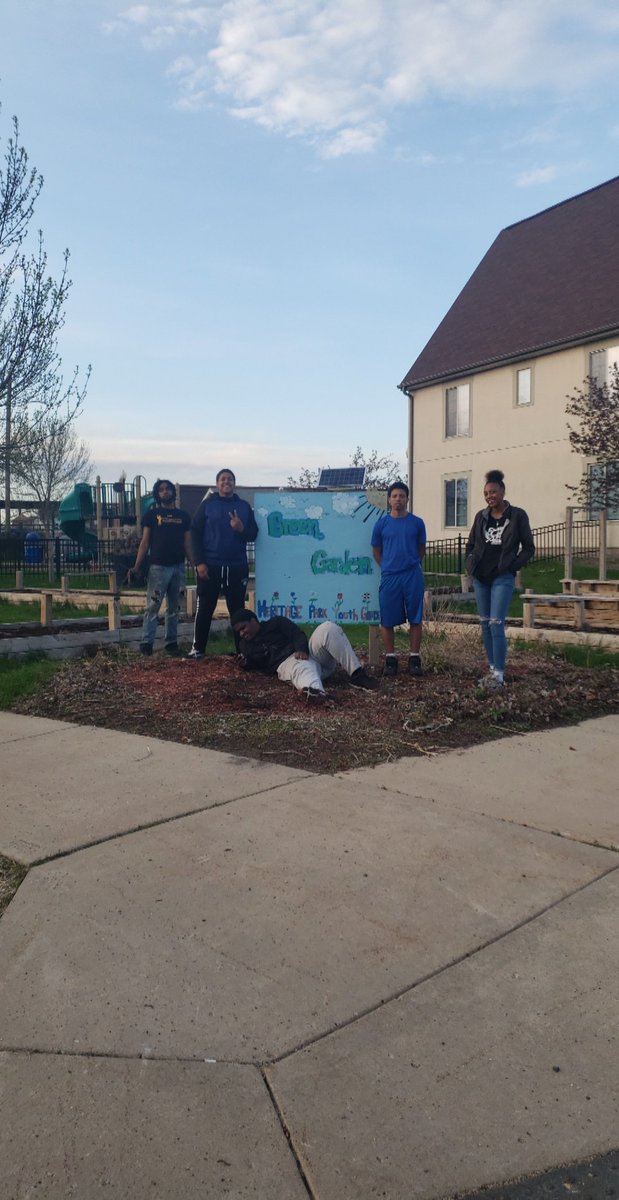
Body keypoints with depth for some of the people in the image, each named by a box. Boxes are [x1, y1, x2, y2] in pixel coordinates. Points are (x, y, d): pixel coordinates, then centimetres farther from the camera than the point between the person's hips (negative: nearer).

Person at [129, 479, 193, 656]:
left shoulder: (183, 515, 11)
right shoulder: (151, 514, 4)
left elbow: (187, 543, 11)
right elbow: (145, 542, 1)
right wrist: (136, 567, -8)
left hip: (178, 567, 3)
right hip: (158, 567, -3)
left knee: (174, 608, 7)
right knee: (153, 607, -6)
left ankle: (171, 642, 13)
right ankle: (146, 642, -4)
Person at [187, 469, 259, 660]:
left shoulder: (244, 506, 10)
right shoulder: (207, 505, 3)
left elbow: (253, 535, 8)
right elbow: (195, 534, -1)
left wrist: (241, 529, -15)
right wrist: (199, 562, -9)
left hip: (237, 566, 2)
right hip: (210, 566, -2)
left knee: (237, 609, 7)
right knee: (205, 608, 3)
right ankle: (198, 648, 12)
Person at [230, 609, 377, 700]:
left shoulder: (275, 623, 20)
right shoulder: (245, 645, 28)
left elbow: (297, 633, 6)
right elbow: (255, 666, 25)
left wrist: (302, 649, -15)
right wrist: (245, 663, 1)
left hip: (304, 653, 2)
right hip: (287, 663, -2)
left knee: (328, 628, -27)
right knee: (303, 669, -42)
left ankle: (356, 675, -33)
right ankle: (315, 690, -81)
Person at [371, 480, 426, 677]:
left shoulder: (417, 523, 3)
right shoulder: (382, 524, 3)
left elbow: (421, 549, 13)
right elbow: (377, 551, 11)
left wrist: (412, 565, 7)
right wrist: (387, 567, 4)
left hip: (413, 576, 0)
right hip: (389, 577, 0)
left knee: (415, 619, 3)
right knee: (388, 620, 3)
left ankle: (415, 658, 13)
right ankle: (390, 658, 16)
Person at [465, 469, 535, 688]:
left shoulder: (517, 515, -4)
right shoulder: (481, 516, 7)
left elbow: (529, 548, 0)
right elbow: (470, 545, 17)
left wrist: (512, 567, -8)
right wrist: (471, 566, 5)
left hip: (502, 578, -5)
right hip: (480, 578, 5)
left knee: (496, 624, -12)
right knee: (485, 624, 8)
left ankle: (499, 674, -6)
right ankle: (493, 668, 17)